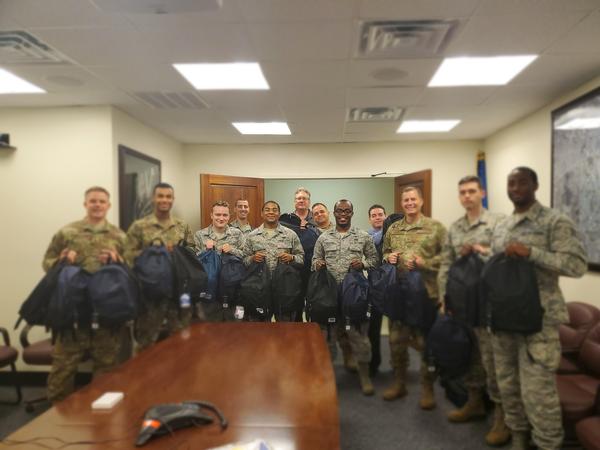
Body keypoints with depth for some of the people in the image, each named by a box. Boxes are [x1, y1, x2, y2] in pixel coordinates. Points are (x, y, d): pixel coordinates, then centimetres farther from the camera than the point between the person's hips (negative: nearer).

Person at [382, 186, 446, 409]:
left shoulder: (435, 227, -2)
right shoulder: (392, 229, 11)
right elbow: (384, 253, 20)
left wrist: (423, 262, -17)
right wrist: (388, 258, -3)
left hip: (426, 292, -4)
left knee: (426, 341, 5)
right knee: (396, 339, 12)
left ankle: (427, 388, 22)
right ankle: (399, 382, 30)